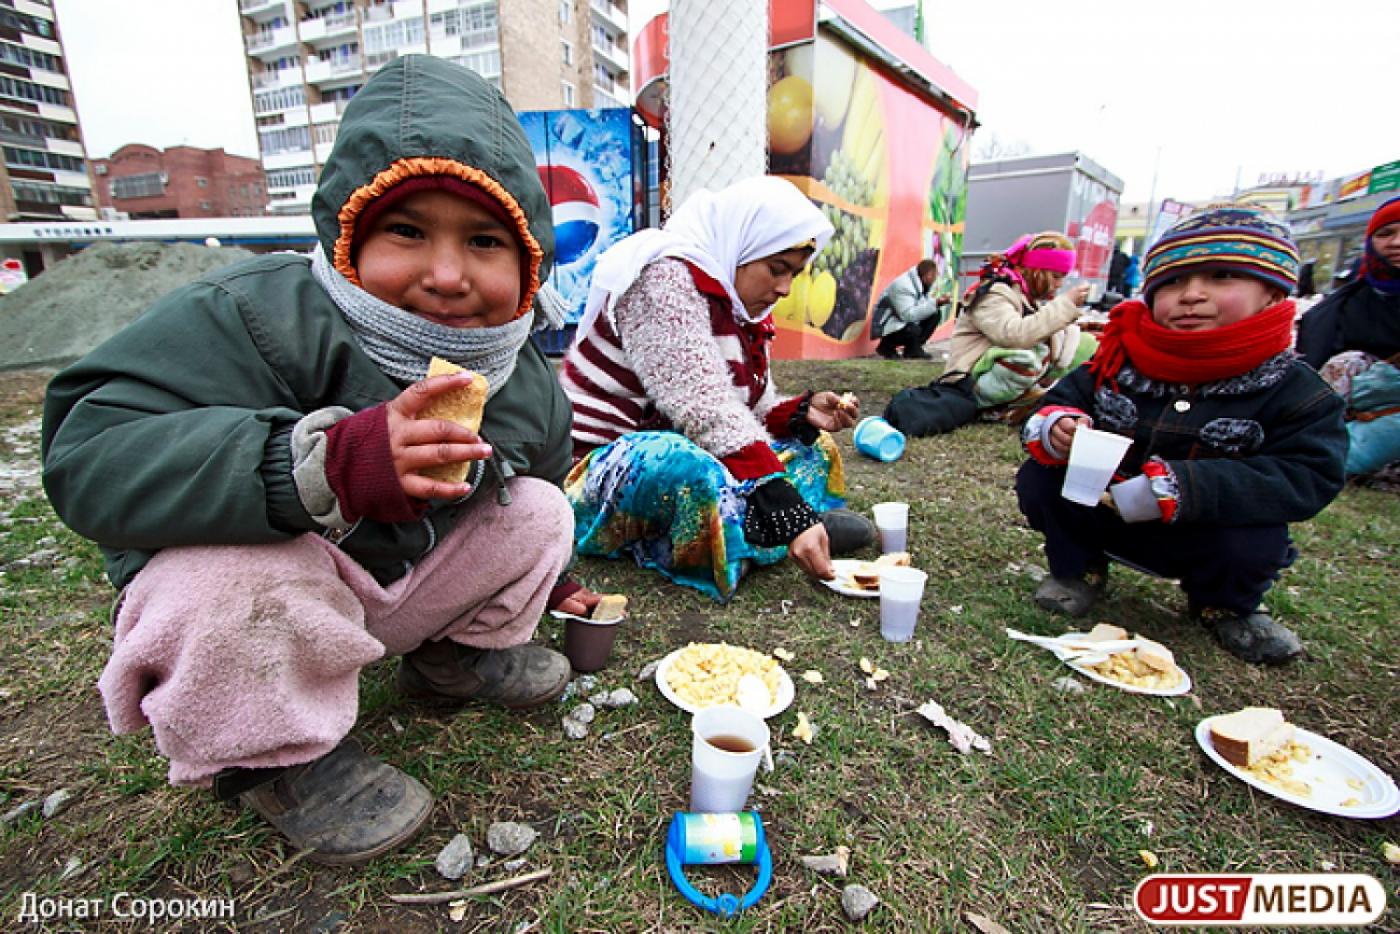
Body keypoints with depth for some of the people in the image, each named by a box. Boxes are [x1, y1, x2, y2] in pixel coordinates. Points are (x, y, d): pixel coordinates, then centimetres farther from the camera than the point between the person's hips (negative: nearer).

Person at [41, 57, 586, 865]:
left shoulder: (529, 384, -9)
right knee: (236, 580, -37)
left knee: (539, 511, -3)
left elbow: (540, 462, 12)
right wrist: (331, 463, -51)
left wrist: (548, 580, 22)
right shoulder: (263, 318, -29)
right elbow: (88, 454, -35)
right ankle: (272, 752, -4)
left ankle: (453, 655, 19)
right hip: (235, 584, -4)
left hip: (401, 583, 5)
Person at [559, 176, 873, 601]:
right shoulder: (666, 278, -19)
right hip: (602, 467, -9)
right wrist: (789, 514, -34)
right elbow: (706, 412, -30)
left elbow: (748, 411, 9)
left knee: (812, 447, 6)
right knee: (692, 469, -40)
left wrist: (801, 414, -11)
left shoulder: (740, 309, 10)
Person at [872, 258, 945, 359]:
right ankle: (886, 346, -7)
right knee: (913, 330, -35)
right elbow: (909, 315, -34)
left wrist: (938, 302, -10)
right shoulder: (903, 286, -27)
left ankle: (914, 349, 5)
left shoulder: (922, 282, 1)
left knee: (936, 314, 2)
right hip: (887, 325, -10)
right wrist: (934, 302, -30)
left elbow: (923, 305, 10)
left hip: (904, 320, 10)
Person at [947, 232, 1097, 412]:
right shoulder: (993, 294, -15)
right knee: (1025, 359, -39)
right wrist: (1066, 303, -26)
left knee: (1085, 343, 4)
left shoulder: (1030, 295, 13)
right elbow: (1015, 336, -32)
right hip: (977, 383, -9)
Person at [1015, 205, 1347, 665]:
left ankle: (1225, 606, 8)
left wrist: (1173, 488, -36)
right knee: (1038, 480, -20)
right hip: (1102, 513, 1)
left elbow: (1306, 476, -22)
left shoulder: (1292, 389, -12)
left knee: (1255, 541, -31)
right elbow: (1057, 401, -3)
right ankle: (1079, 569, 8)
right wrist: (1053, 428, -31)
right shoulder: (1118, 363, -8)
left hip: (1198, 536, -1)